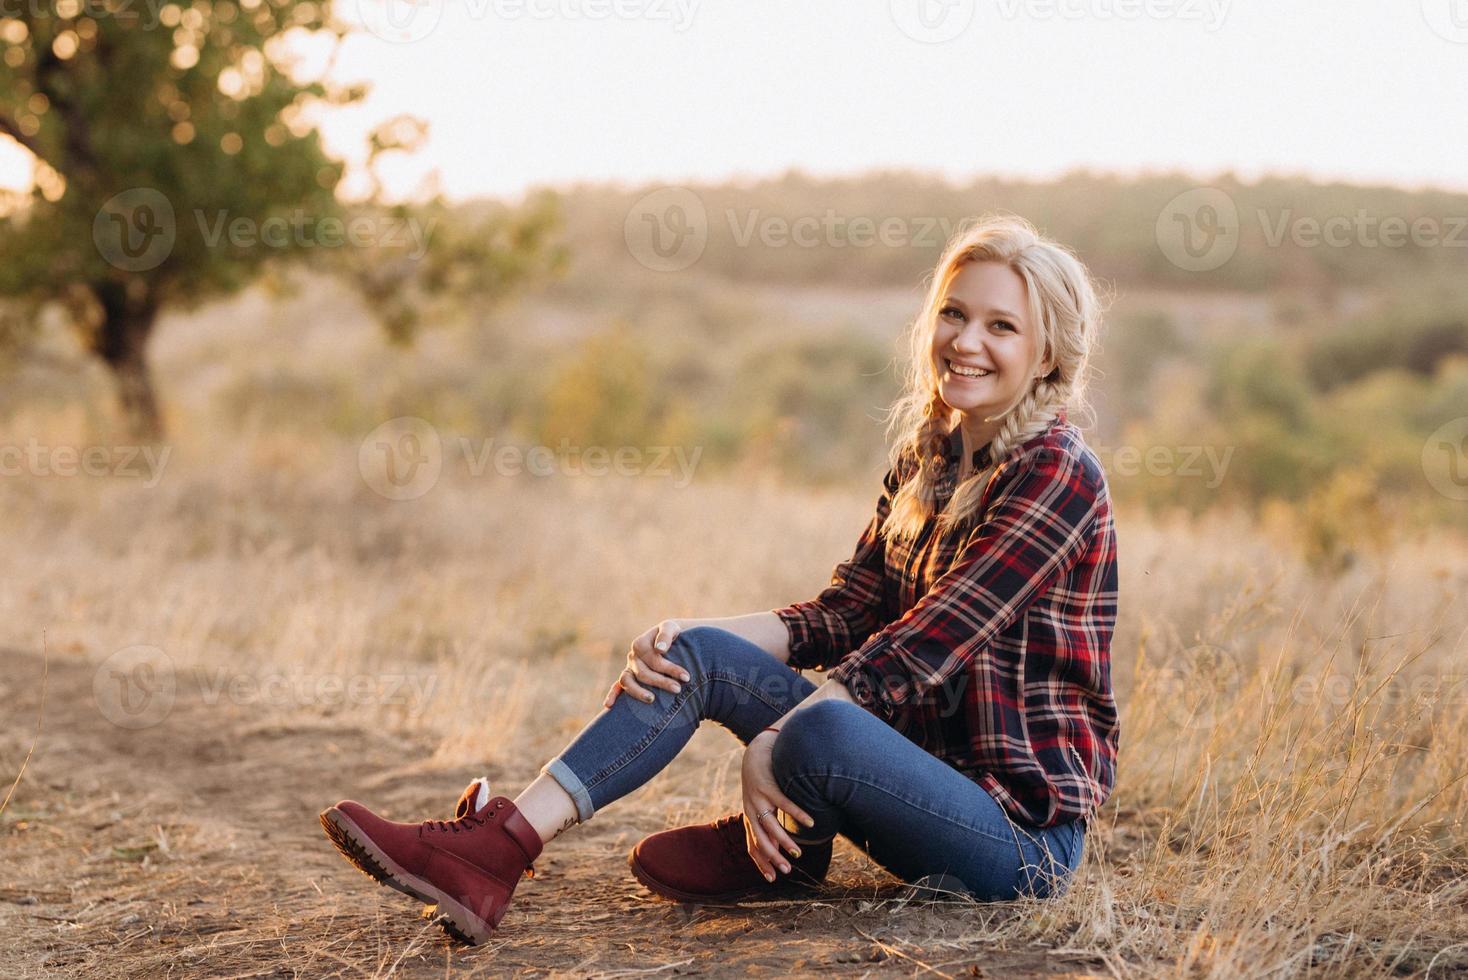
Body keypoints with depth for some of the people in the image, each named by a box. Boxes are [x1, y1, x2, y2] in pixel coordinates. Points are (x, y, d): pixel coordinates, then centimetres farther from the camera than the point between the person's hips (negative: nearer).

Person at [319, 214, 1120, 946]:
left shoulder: (1058, 476, -15)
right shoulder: (927, 458, 11)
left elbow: (921, 645, -21)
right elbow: (842, 614, 4)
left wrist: (772, 745, -25)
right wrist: (688, 640, -12)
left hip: (1023, 826, -8)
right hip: (922, 759, 8)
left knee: (823, 727, -37)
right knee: (694, 655, -4)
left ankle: (770, 852, -1)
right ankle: (496, 851, -15)